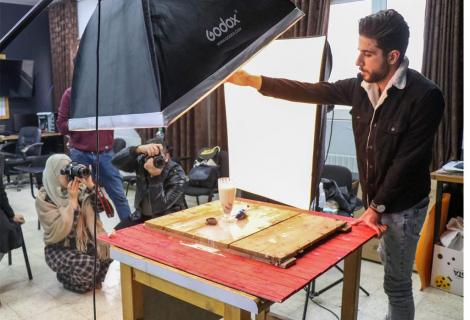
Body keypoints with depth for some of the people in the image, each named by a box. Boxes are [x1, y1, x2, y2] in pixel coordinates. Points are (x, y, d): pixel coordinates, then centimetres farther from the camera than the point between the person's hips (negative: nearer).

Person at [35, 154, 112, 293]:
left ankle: (94, 277, 7)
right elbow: (59, 231, -25)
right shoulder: (44, 198, -15)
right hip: (59, 248, -4)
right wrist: (72, 199, -27)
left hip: (84, 241, 4)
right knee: (87, 264, -30)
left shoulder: (81, 189, -3)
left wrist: (91, 186, -21)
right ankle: (66, 277, 5)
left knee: (107, 249, -23)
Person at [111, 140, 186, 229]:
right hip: (142, 216, 5)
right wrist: (138, 149, -42)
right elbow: (116, 161, -27)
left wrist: (156, 176, -39)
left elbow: (159, 207, -29)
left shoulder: (177, 174, -21)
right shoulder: (141, 162, -10)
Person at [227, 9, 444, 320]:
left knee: (396, 282, 6)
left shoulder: (424, 96, -22)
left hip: (402, 206, -6)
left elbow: (408, 161, -21)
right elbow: (311, 91, -2)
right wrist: (252, 81, -6)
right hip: (376, 198, 6)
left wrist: (377, 208, -18)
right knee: (392, 270, 23)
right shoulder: (361, 87, -3)